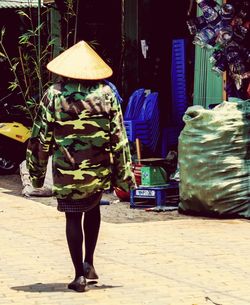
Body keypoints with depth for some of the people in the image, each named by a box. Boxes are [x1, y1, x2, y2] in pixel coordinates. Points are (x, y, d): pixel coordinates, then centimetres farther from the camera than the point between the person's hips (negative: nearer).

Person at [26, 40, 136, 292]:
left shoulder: (54, 95, -5)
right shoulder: (106, 94, -2)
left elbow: (40, 137, -2)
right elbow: (118, 137, -2)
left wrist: (36, 171, 10)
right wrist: (124, 174, 5)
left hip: (66, 171, -2)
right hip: (99, 170, 2)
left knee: (73, 218, 7)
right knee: (93, 210, 25)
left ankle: (79, 275, 6)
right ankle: (88, 262, 20)